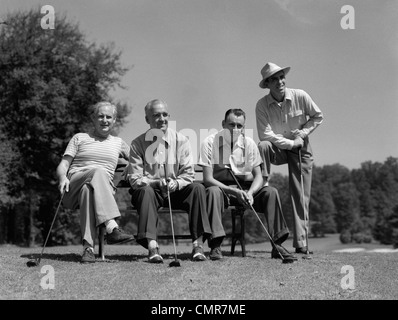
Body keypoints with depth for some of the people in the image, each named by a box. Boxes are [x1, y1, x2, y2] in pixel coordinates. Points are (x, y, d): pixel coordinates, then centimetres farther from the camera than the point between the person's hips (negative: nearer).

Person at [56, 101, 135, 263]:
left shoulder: (118, 143, 27)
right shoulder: (79, 138, 20)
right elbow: (62, 166, 10)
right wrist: (63, 177, -12)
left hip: (105, 190, 2)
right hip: (74, 187, -1)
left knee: (88, 189, -38)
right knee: (98, 171, -37)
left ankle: (88, 248, -49)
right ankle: (112, 228, -52)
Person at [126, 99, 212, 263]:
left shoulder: (181, 140, 2)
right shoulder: (138, 144, -2)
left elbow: (188, 174, 0)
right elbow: (134, 178, -8)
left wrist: (176, 183, -22)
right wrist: (156, 182, -26)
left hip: (176, 192, 2)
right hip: (151, 191, -2)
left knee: (198, 188, -25)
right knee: (146, 191, -35)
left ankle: (198, 245, -26)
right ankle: (152, 247, -40)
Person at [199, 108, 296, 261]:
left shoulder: (249, 143, 0)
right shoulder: (210, 142, -9)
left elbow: (258, 176, -1)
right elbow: (207, 178, -16)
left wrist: (250, 193, -24)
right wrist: (235, 192, -28)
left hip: (246, 188, 3)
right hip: (220, 187, -3)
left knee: (271, 192, -21)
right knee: (213, 191, -37)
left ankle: (277, 245, -17)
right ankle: (215, 246, -34)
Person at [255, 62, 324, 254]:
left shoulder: (300, 96, -12)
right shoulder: (262, 105, -15)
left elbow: (318, 116, 2)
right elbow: (266, 134, -21)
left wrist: (302, 134, -10)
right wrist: (291, 143, -21)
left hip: (301, 150, 0)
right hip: (277, 150, 0)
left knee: (301, 196, -6)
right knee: (263, 146, -35)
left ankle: (301, 243, -1)